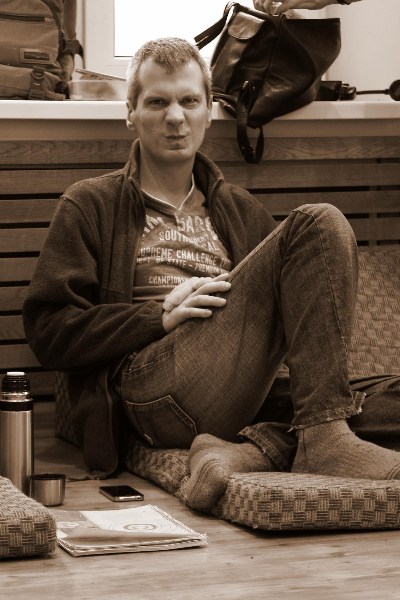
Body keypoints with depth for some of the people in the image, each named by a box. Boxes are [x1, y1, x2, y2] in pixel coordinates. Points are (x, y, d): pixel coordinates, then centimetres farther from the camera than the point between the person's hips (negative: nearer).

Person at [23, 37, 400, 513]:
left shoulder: (242, 211, 31)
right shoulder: (90, 206, 19)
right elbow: (49, 330, 7)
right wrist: (160, 316, -5)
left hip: (247, 394, 4)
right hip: (155, 393, -4)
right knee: (315, 227, -18)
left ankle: (255, 449, -37)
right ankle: (322, 437, -32)